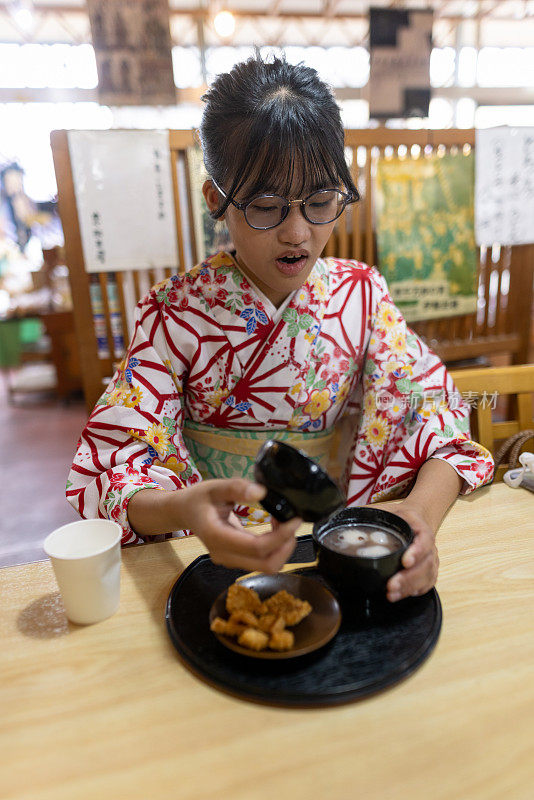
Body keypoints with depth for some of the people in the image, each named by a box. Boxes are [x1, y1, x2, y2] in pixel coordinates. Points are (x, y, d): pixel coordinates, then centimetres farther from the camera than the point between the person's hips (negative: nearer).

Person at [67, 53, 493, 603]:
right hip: (217, 545, -1)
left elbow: (435, 413, -3)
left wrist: (422, 510, -23)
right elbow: (119, 462, -13)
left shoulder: (361, 293, -1)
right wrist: (182, 509, -37)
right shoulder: (176, 311, -9)